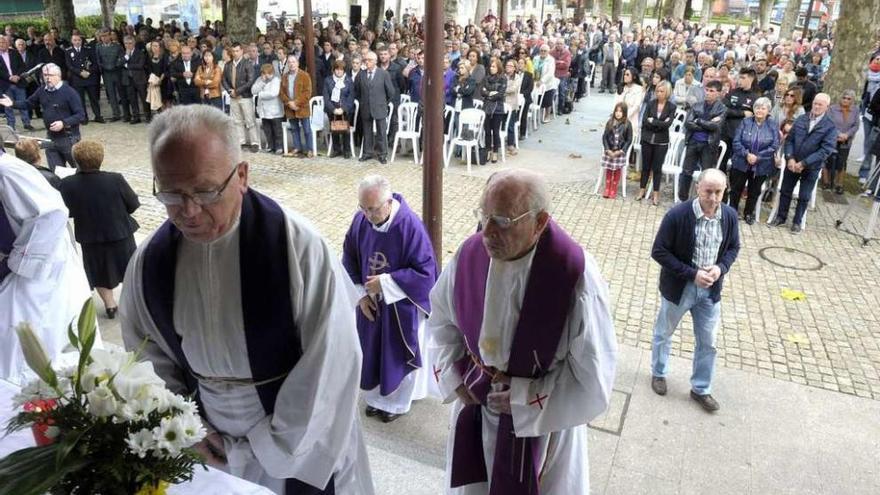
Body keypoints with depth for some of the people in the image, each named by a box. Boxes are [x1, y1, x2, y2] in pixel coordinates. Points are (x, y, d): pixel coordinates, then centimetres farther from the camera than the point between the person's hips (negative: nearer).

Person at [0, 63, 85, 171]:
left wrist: (64, 123, -26)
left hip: (69, 138, -6)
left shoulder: (69, 92, -13)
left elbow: (81, 115, -16)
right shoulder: (42, 91, 7)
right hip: (51, 138, 6)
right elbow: (28, 104, 22)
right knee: (55, 172, 11)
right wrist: (13, 104, 5)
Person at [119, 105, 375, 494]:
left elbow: (329, 364, -21)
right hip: (210, 446, 4)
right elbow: (147, 357, 5)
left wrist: (258, 450, -14)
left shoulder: (299, 248, -24)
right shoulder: (150, 260, -9)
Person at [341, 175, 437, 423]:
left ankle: (397, 402, 37)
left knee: (398, 353, 15)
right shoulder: (360, 220, -12)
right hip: (370, 301, 5)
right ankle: (377, 397, 42)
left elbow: (425, 271, -22)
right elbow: (350, 260, 2)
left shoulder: (410, 225, -27)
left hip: (401, 305, -4)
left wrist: (385, 283, -23)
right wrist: (361, 294, -6)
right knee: (372, 351, 19)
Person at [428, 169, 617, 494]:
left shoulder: (576, 277, -28)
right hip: (475, 406, 4)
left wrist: (524, 400, -17)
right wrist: (452, 375, -2)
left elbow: (593, 377, -20)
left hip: (541, 423, -4)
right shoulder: (471, 254, -14)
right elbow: (442, 317, 7)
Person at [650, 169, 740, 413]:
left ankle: (701, 389, 34)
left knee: (707, 342, 14)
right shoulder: (677, 215, -23)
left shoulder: (729, 216, -9)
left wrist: (721, 268, -14)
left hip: (710, 289, 4)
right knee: (663, 333, 18)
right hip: (678, 287, -3)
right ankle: (658, 373, 44)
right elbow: (659, 251, -19)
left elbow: (733, 247, 7)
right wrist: (692, 273, -24)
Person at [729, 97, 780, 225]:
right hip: (741, 163, 0)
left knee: (754, 191, 14)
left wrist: (757, 157, -20)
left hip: (761, 166, 0)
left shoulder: (773, 125, -4)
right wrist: (747, 154, -22)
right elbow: (736, 141, -9)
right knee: (736, 188, 9)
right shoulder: (745, 122, -4)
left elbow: (774, 147, -10)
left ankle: (749, 213, 31)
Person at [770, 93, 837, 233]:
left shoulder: (830, 126, -9)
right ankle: (781, 217, 27)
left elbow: (826, 149, -15)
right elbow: (789, 139, 2)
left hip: (811, 167, -3)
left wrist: (804, 163, -21)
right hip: (792, 163, 3)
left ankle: (797, 222, 22)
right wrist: (790, 158, -14)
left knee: (804, 196, 9)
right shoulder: (801, 119, 3)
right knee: (785, 191, 12)